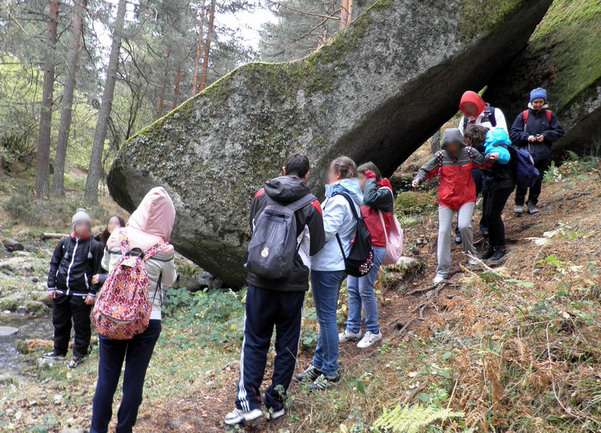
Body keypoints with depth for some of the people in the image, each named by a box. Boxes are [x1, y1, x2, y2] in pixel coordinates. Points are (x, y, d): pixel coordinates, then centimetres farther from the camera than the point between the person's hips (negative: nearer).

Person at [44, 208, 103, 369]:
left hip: (81, 294, -4)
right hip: (61, 292, 5)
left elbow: (97, 271, -5)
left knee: (81, 325, 5)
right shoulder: (64, 243, 6)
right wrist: (51, 286, 5)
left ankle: (79, 354, 20)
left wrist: (92, 293, -9)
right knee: (60, 322, 17)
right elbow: (54, 264, 11)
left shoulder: (94, 246, -6)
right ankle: (59, 351, 34)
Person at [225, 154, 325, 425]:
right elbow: (315, 247, 2)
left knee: (254, 342, 10)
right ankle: (276, 403, 19)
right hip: (293, 284, -1)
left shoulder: (261, 195, 0)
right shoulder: (311, 205, -7)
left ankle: (248, 401, 5)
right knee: (287, 344, 12)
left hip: (260, 282, 1)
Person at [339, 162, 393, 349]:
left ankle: (373, 331, 10)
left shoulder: (384, 192, -4)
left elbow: (370, 199, -25)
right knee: (352, 289, 8)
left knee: (365, 290, -5)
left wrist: (371, 179, -10)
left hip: (373, 248, -8)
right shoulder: (365, 194, 19)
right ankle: (353, 329, 17)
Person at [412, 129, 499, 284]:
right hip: (446, 200, 1)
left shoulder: (469, 153, -3)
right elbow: (427, 170, 0)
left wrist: (490, 157, -9)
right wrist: (418, 179, -20)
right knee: (443, 232, -2)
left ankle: (470, 252, 13)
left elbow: (482, 161, 12)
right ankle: (442, 270, 6)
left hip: (466, 198, 0)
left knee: (464, 226, -21)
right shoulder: (440, 156, -6)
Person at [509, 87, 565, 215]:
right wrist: (526, 137, -12)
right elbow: (513, 133, 3)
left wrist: (545, 136, -8)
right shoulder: (523, 115, 2)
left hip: (543, 155, 2)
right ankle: (519, 203, 8)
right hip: (525, 153, -2)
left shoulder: (550, 115, 6)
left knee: (537, 180, 6)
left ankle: (532, 203, 19)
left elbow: (559, 131, 7)